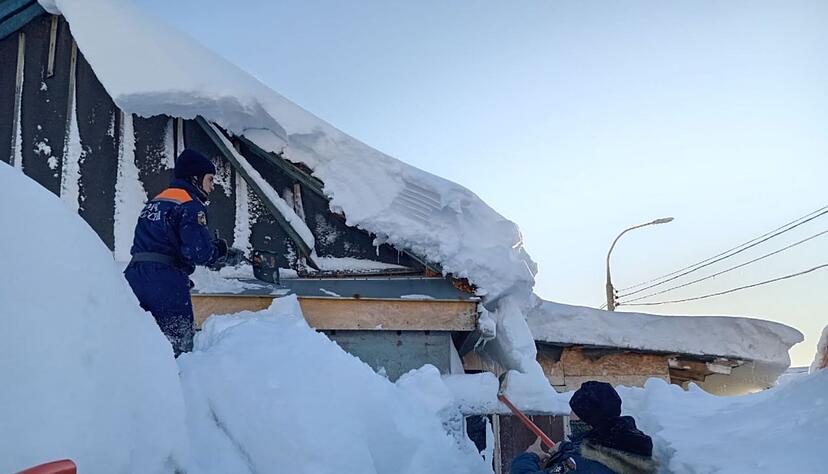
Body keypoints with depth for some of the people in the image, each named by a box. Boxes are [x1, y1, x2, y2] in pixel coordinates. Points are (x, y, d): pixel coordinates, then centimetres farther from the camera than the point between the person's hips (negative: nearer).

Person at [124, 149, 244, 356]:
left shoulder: (156, 201, 21)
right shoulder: (190, 205, -7)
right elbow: (199, 251, -18)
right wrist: (226, 255, 0)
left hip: (134, 275, 9)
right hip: (165, 283, -8)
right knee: (178, 344, -3)